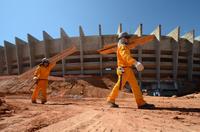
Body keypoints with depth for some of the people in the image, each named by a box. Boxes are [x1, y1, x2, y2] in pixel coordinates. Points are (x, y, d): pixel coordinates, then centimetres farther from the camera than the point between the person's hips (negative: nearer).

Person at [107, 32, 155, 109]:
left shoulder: (125, 47, 22)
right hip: (124, 69, -10)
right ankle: (111, 100, 14)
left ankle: (141, 103, 5)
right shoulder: (122, 47, -9)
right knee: (119, 85, -2)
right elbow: (126, 56, -30)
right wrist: (135, 62, -42)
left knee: (135, 85, 4)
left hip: (129, 69, 10)